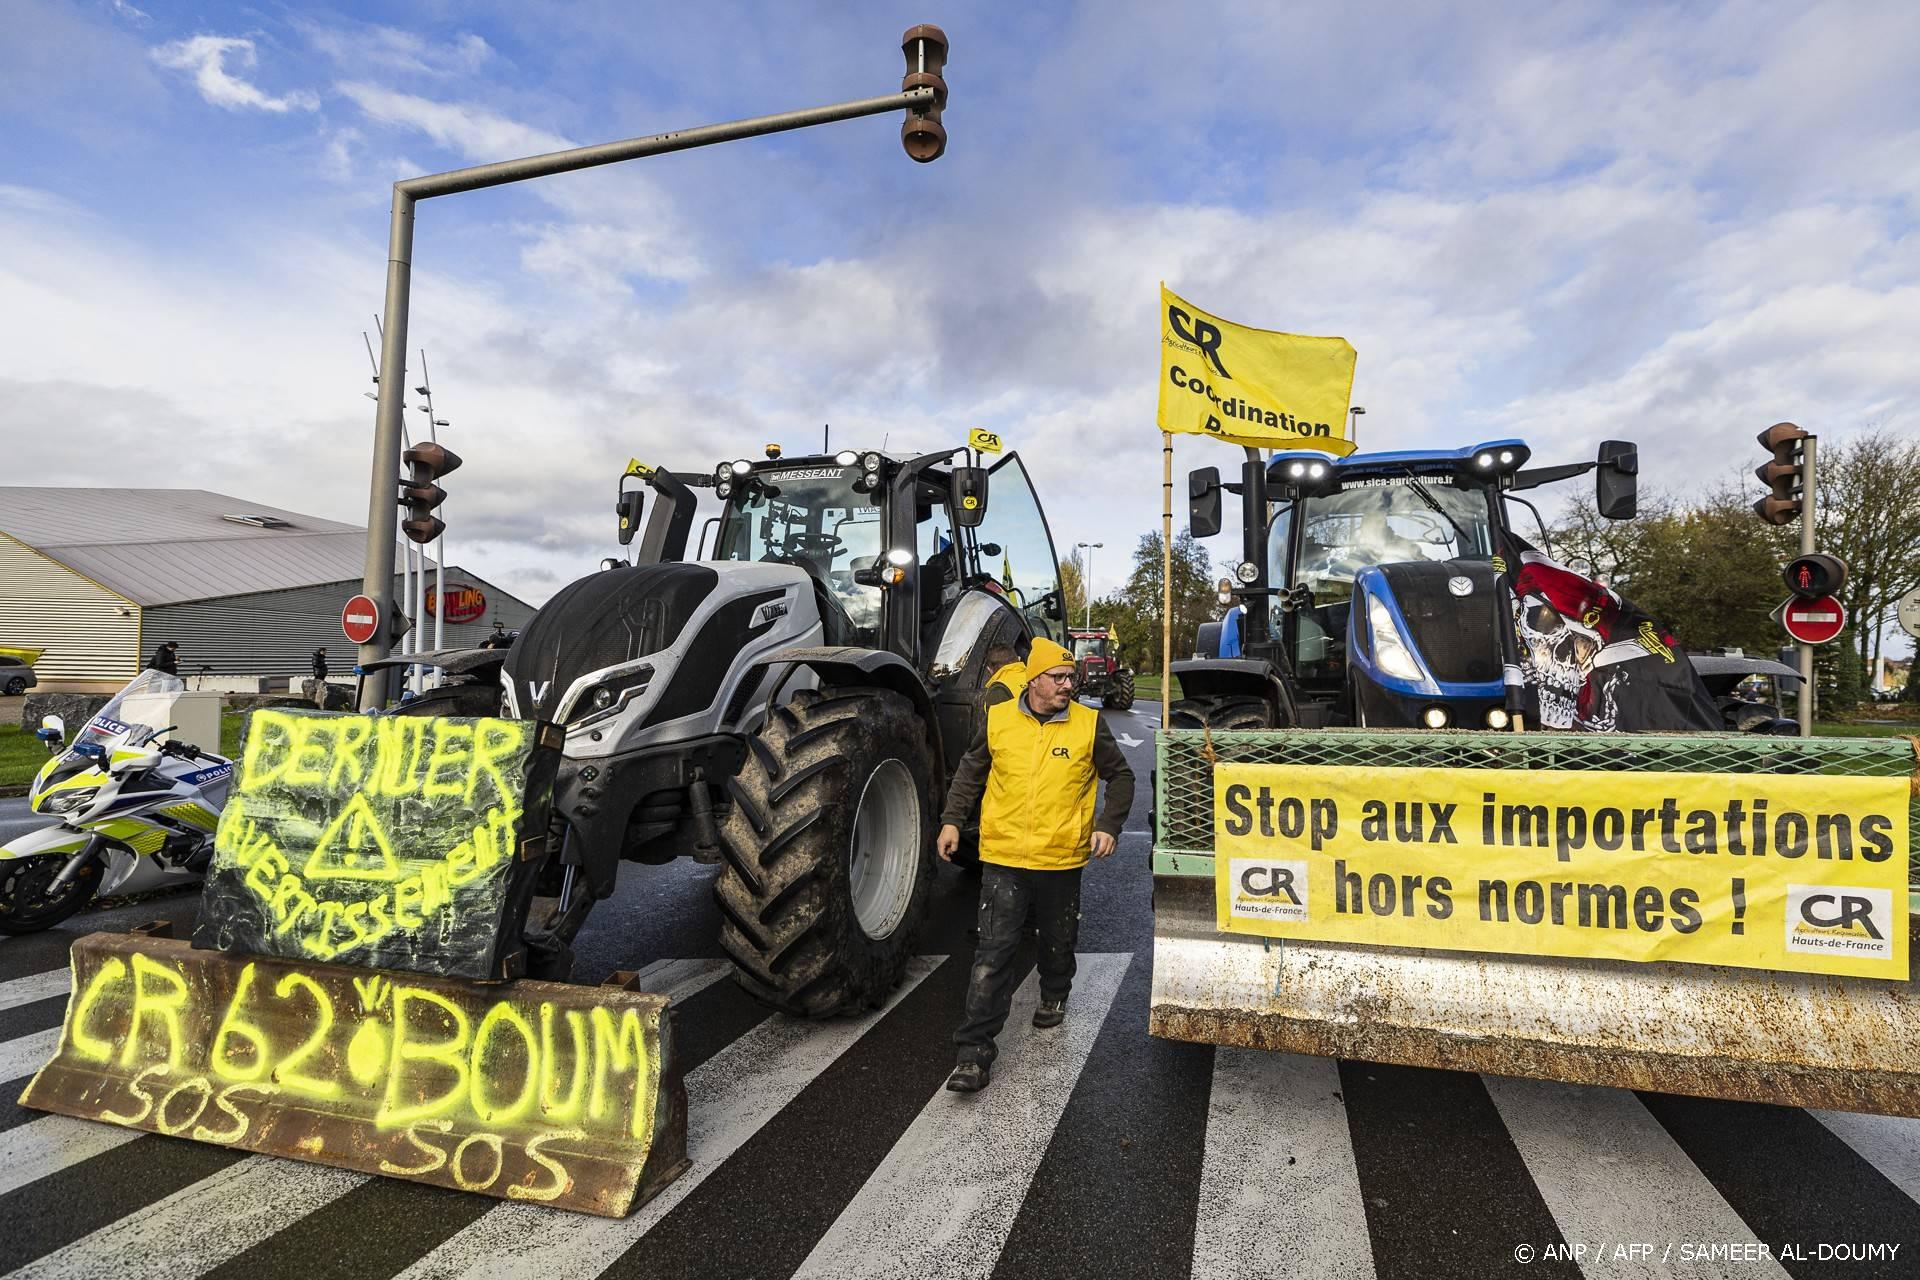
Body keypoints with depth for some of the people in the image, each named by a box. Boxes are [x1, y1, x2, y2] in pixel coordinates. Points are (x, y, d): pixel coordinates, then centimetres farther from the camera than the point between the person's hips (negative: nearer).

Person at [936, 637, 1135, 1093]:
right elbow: (970, 772, 12)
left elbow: (1120, 777, 8)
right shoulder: (998, 719, -1)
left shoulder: (1089, 724, -2)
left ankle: (1054, 996, 50)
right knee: (993, 953, -4)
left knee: (1058, 940, 19)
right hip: (1003, 856, -1)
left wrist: (1108, 826, -4)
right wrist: (952, 820, 6)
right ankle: (974, 1052, 1)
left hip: (1062, 857, 1)